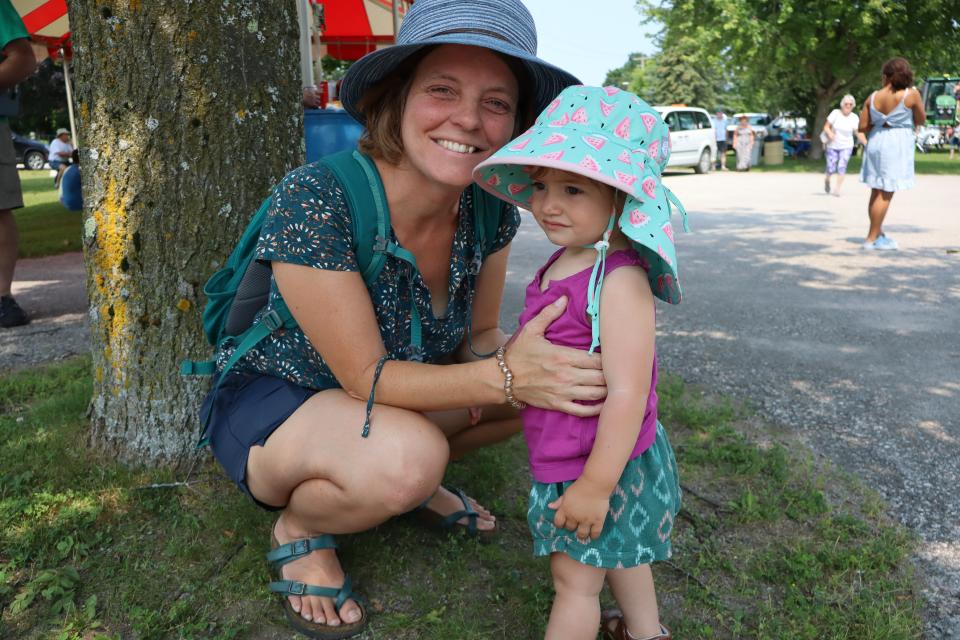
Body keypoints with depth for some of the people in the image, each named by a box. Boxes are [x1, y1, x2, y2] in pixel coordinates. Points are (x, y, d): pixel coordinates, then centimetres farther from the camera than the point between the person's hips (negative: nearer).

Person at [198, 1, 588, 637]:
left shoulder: (490, 209, -14)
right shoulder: (313, 200, -31)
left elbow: (479, 336, -4)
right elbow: (367, 378, -28)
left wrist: (512, 361, -28)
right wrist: (503, 376, -41)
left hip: (380, 400, 6)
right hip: (266, 399, -5)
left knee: (565, 374, -6)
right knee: (404, 456, -38)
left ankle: (413, 479, 13)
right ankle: (299, 527, -2)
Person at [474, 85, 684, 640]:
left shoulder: (620, 281, -29)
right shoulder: (566, 262, 0)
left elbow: (627, 394, -30)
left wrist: (596, 485, -26)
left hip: (603, 465, -9)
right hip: (566, 459, 9)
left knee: (575, 578, 11)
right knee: (617, 552, 30)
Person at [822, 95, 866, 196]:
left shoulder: (854, 118, -6)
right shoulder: (835, 113, -7)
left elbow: (859, 133, -8)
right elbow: (826, 127, -4)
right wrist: (829, 133, -25)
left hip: (846, 146, 0)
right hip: (832, 146, 0)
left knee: (842, 167, -15)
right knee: (831, 169, -2)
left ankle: (837, 189, -8)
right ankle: (827, 179, 33)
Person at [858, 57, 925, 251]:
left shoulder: (873, 97, 0)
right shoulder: (911, 94, -10)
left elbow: (863, 127, 0)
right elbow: (921, 120, 1)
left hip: (876, 143, 5)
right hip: (897, 145, -5)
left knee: (877, 192, 14)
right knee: (885, 194, -1)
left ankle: (878, 234, 26)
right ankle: (872, 239, 1)